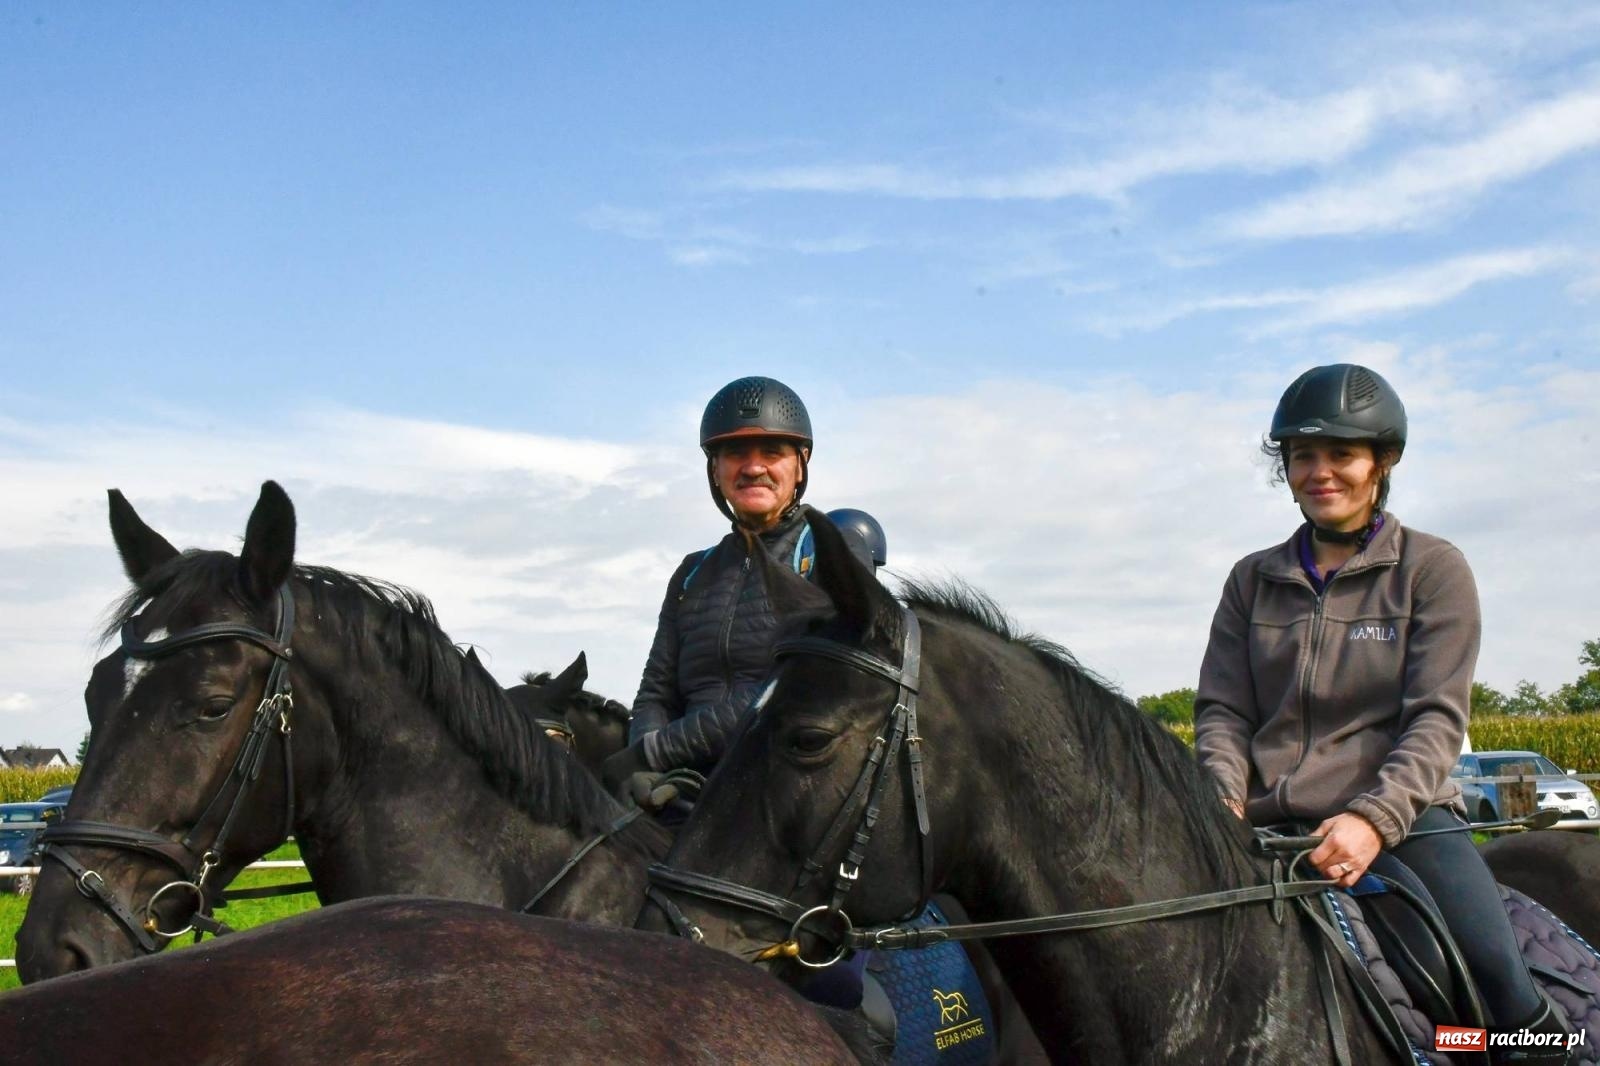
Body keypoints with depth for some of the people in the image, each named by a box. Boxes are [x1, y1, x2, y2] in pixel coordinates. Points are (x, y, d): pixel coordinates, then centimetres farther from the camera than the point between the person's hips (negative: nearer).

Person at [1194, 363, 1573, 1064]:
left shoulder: (1433, 570, 6)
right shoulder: (1253, 580, 15)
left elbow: (1436, 719, -4)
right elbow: (1222, 709, 11)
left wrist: (1375, 820, -20)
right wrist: (1224, 798, -11)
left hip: (1403, 820, -2)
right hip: (1267, 828, 3)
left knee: (1510, 996, -21)